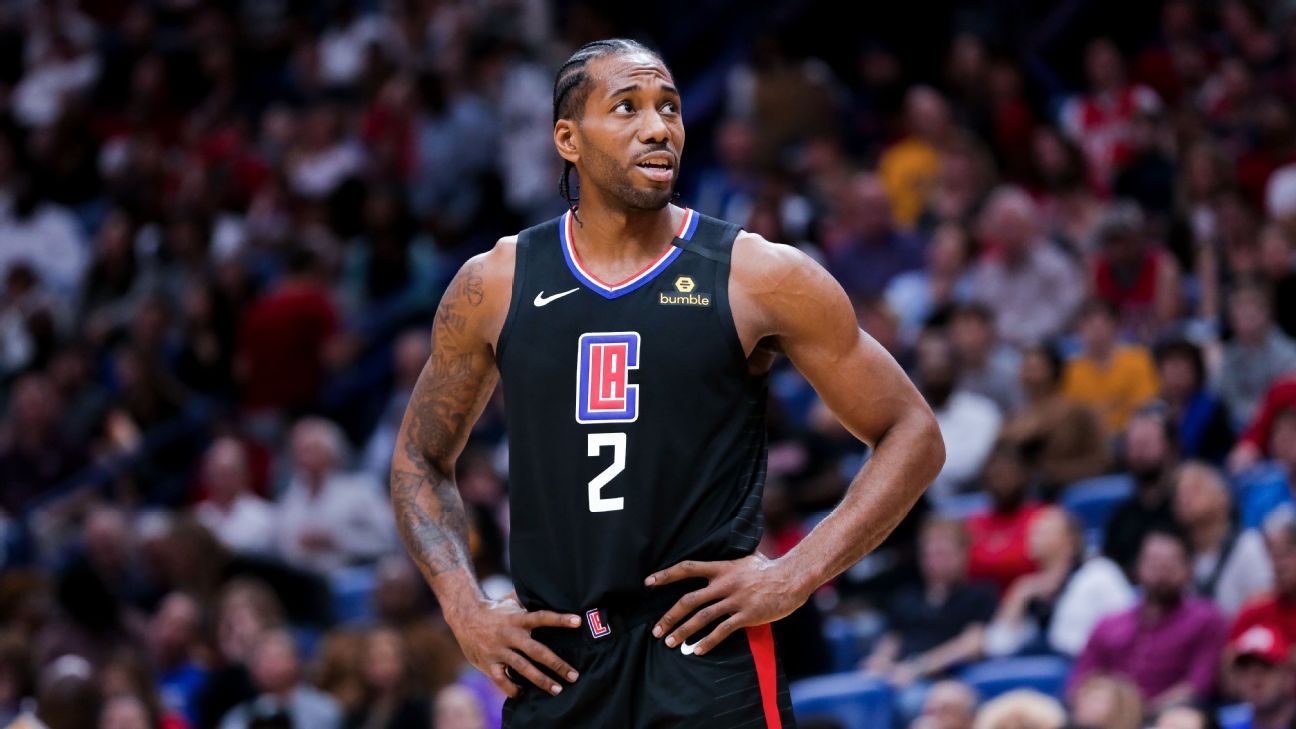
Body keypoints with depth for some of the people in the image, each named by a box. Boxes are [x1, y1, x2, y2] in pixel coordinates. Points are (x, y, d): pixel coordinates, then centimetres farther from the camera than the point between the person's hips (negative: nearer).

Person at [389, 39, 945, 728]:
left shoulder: (760, 277, -1)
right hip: (552, 664, 3)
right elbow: (420, 457, 18)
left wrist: (795, 575, -7)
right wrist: (465, 610, 4)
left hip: (708, 654, -3)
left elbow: (913, 436, 2)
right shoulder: (493, 286, 6)